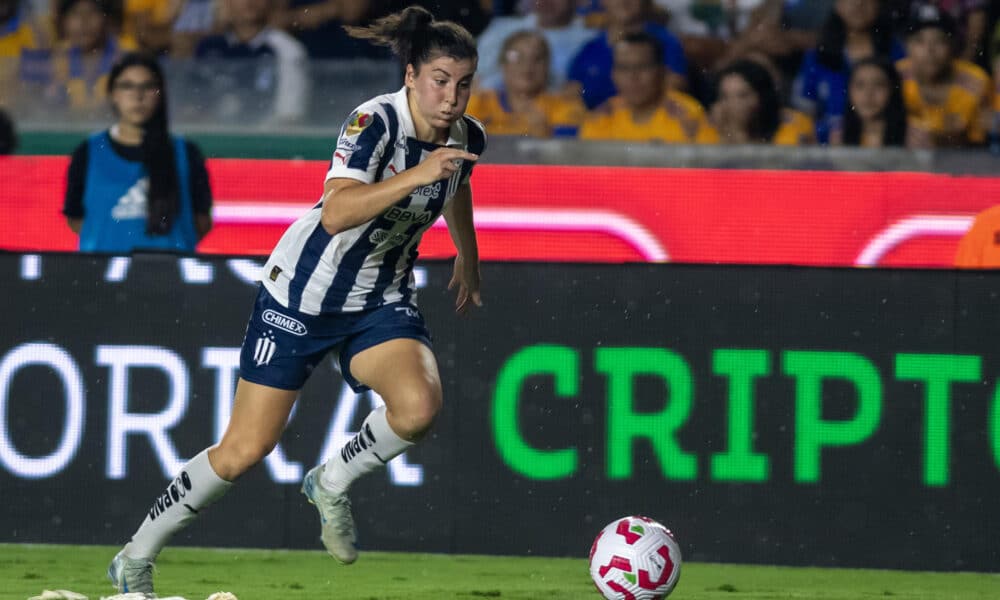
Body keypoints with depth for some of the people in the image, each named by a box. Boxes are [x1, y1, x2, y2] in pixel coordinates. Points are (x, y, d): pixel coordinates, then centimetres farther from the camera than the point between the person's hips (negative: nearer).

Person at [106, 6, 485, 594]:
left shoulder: (468, 137, -4)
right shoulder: (375, 122, -24)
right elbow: (336, 214, -39)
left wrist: (469, 258, 35)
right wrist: (415, 175, -48)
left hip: (383, 298, 5)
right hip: (303, 293, -5)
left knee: (419, 406, -27)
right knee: (245, 450, -5)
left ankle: (332, 483, 3)